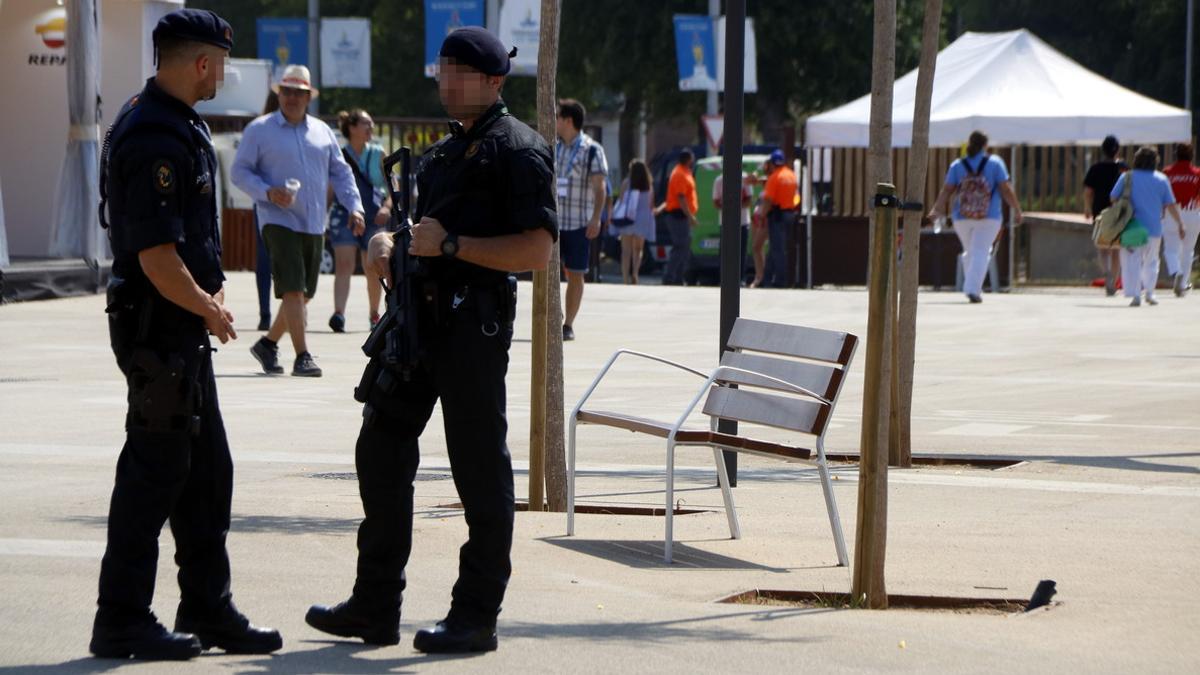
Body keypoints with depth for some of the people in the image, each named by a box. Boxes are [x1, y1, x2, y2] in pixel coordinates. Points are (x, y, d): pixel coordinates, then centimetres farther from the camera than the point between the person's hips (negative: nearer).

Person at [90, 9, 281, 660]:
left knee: (208, 470, 14)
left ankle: (208, 611, 22)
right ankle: (121, 622, 2)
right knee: (155, 469, -4)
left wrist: (211, 293, 13)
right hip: (159, 327, -10)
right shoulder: (156, 140, -21)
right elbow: (157, 257, -24)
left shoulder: (179, 125, 13)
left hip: (186, 325, 10)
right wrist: (209, 308, -10)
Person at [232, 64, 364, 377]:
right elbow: (239, 172, -1)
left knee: (304, 293, 9)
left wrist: (354, 206, 4)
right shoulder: (259, 130, 1)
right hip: (279, 220, -6)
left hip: (314, 224, 6)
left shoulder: (322, 131, 14)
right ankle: (302, 357, -14)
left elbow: (340, 172, 17)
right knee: (293, 289, -15)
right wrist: (267, 192, -16)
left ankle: (268, 343, 27)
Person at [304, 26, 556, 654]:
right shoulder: (441, 153, 21)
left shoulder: (517, 150, -7)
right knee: (381, 450, 9)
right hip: (420, 316, 9)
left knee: (480, 467, -3)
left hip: (475, 323, -9)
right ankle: (375, 606, 16)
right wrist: (386, 243, 8)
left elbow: (536, 250, -16)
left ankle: (476, 616, 3)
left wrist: (451, 244, -19)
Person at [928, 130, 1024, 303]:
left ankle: (973, 287, 19)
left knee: (969, 251, 18)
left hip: (962, 218, 2)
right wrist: (1017, 211, 2)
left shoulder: (957, 165, 4)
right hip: (988, 218, -2)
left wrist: (937, 209, 3)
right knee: (981, 252, -4)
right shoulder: (995, 163, 0)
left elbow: (947, 190, -2)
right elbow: (1006, 190, -4)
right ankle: (973, 289, -17)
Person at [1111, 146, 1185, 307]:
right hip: (1154, 228, 1)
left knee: (1132, 262, -2)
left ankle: (1135, 295, -12)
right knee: (1151, 261, 18)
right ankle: (1149, 292, 13)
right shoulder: (1161, 179, 1)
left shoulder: (1126, 177, -1)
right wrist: (1180, 224, 9)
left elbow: (1113, 198, 4)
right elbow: (1171, 205, 1)